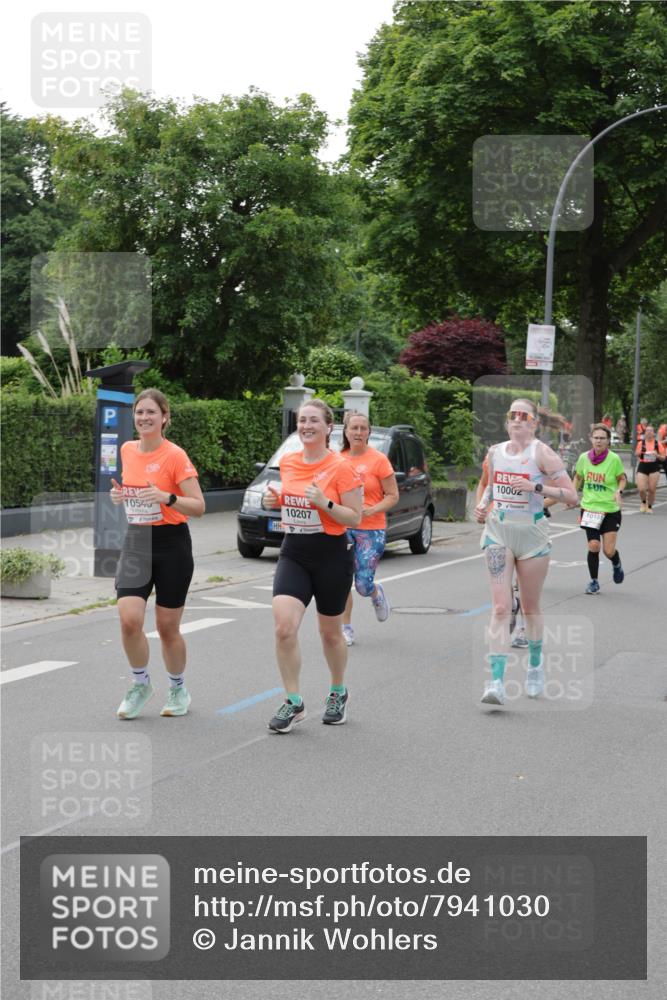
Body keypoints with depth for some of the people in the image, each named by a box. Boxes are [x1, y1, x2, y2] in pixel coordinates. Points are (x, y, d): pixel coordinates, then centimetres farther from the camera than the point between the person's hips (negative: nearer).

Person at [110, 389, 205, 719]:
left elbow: (199, 507, -12)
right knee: (129, 618, -13)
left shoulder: (175, 456, -12)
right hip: (135, 543, 4)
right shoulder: (127, 450, 5)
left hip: (171, 546, -4)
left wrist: (167, 497, -29)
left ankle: (178, 688, 29)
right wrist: (119, 494, 2)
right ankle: (140, 684, 10)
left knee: (167, 626, 5)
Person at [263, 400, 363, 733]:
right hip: (293, 554, 4)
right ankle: (293, 703, -3)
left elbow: (355, 518, -10)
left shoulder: (340, 467, -11)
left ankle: (338, 693, 37)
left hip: (331, 556, -3)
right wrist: (275, 500, 2)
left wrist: (325, 503, -25)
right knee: (284, 627, -15)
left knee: (330, 632, 12)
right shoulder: (287, 462, 5)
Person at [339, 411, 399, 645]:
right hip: (343, 528, 3)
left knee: (363, 584, -4)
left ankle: (377, 594, 31)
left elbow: (393, 496, -6)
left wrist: (370, 510, -20)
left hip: (371, 530, -3)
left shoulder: (378, 460, -7)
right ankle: (346, 628, 12)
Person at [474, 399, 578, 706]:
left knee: (531, 607, 11)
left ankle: (535, 663, 37)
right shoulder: (495, 451, 7)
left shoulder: (541, 453, -7)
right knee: (500, 607, -9)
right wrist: (483, 505, 6)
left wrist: (536, 487, -22)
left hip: (532, 534, -2)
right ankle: (496, 681, -15)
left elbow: (571, 495, -11)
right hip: (498, 532, 3)